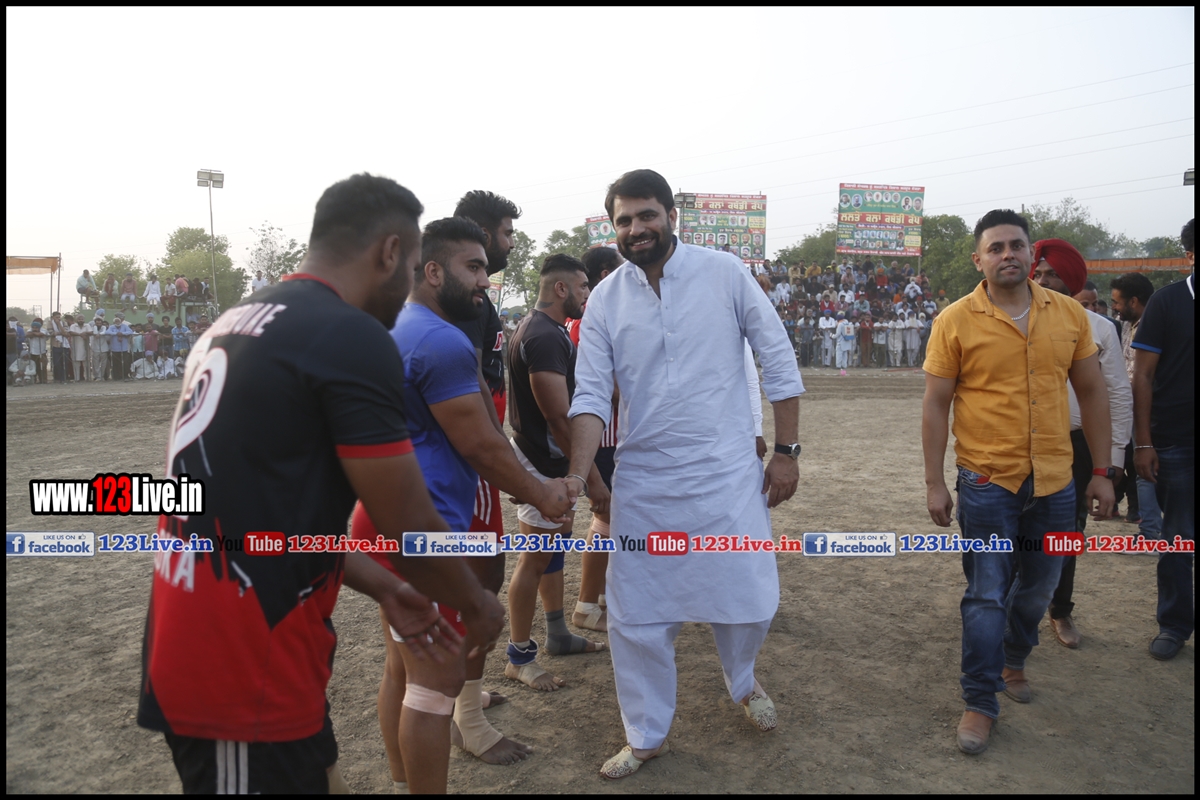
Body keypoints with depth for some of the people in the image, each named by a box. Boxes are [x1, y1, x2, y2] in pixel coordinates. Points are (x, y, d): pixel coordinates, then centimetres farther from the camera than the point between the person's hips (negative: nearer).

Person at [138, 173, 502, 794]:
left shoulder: (238, 323, 10)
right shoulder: (354, 339, -19)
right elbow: (409, 528, -14)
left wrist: (385, 590, 16)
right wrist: (476, 604, 5)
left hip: (195, 648, 9)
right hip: (244, 671, -9)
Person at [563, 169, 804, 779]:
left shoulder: (725, 273, -5)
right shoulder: (604, 301, -1)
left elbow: (778, 361, 0)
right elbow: (591, 396, -4)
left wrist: (786, 451, -2)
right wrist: (577, 477, -17)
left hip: (728, 475, -1)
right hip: (643, 482, 2)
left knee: (749, 600, 7)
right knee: (635, 619, 7)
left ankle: (742, 682, 43)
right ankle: (647, 735, 32)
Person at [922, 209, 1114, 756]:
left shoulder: (1069, 314, 3)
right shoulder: (955, 321, -7)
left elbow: (1091, 393, 9)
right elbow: (936, 405, -5)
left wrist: (1102, 472, 8)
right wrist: (934, 483, -7)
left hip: (1054, 483, 4)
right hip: (987, 482, -4)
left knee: (1038, 587, 19)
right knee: (987, 596, 2)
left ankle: (1013, 660, 45)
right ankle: (980, 703, 17)